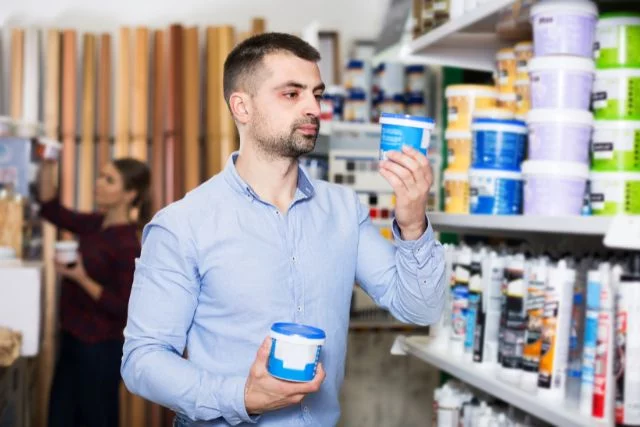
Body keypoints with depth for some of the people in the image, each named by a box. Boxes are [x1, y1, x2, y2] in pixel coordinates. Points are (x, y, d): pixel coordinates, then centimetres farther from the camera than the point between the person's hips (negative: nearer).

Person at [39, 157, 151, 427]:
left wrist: (81, 279, -26)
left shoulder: (128, 244, -19)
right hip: (73, 341, 8)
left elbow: (125, 308, -20)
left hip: (100, 349, -8)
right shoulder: (95, 224, 5)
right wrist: (47, 164, 0)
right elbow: (51, 209, 12)